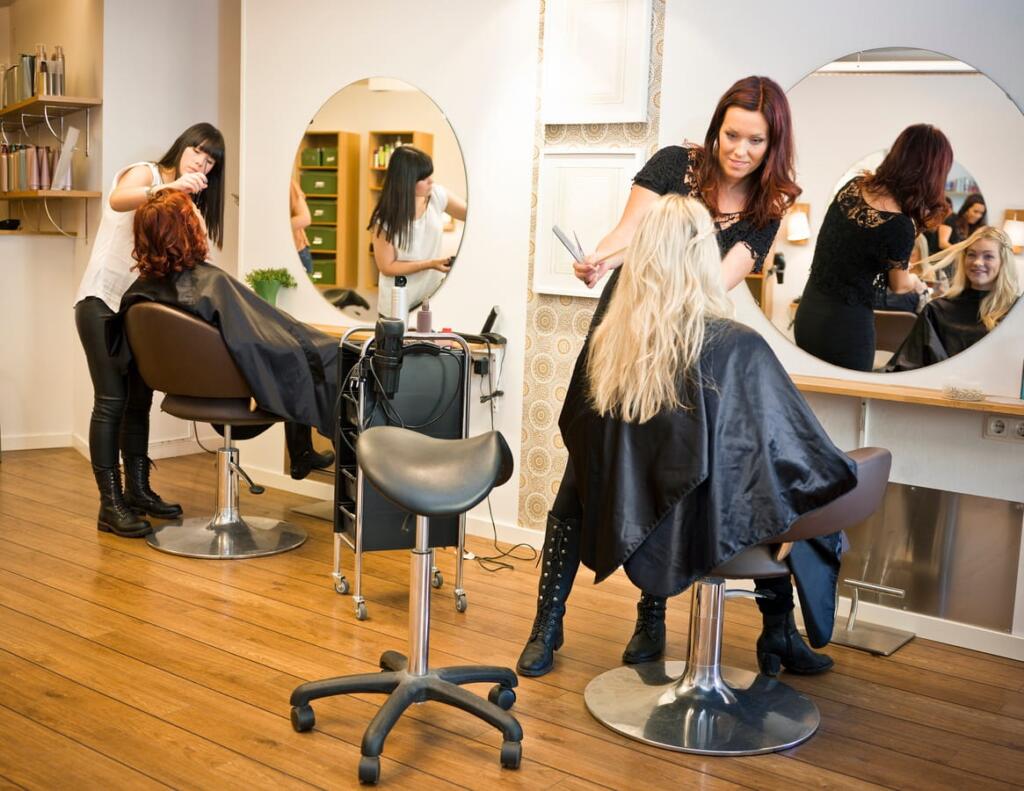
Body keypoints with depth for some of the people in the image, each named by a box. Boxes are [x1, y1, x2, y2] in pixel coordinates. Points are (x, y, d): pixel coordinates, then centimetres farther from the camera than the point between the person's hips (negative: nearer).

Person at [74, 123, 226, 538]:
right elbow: (117, 200, -31)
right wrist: (168, 187, -43)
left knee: (139, 398, 9)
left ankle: (137, 490, 19)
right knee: (111, 400, -10)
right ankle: (110, 505, -8)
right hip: (102, 301, -7)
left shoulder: (186, 202, 16)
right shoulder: (143, 173, -6)